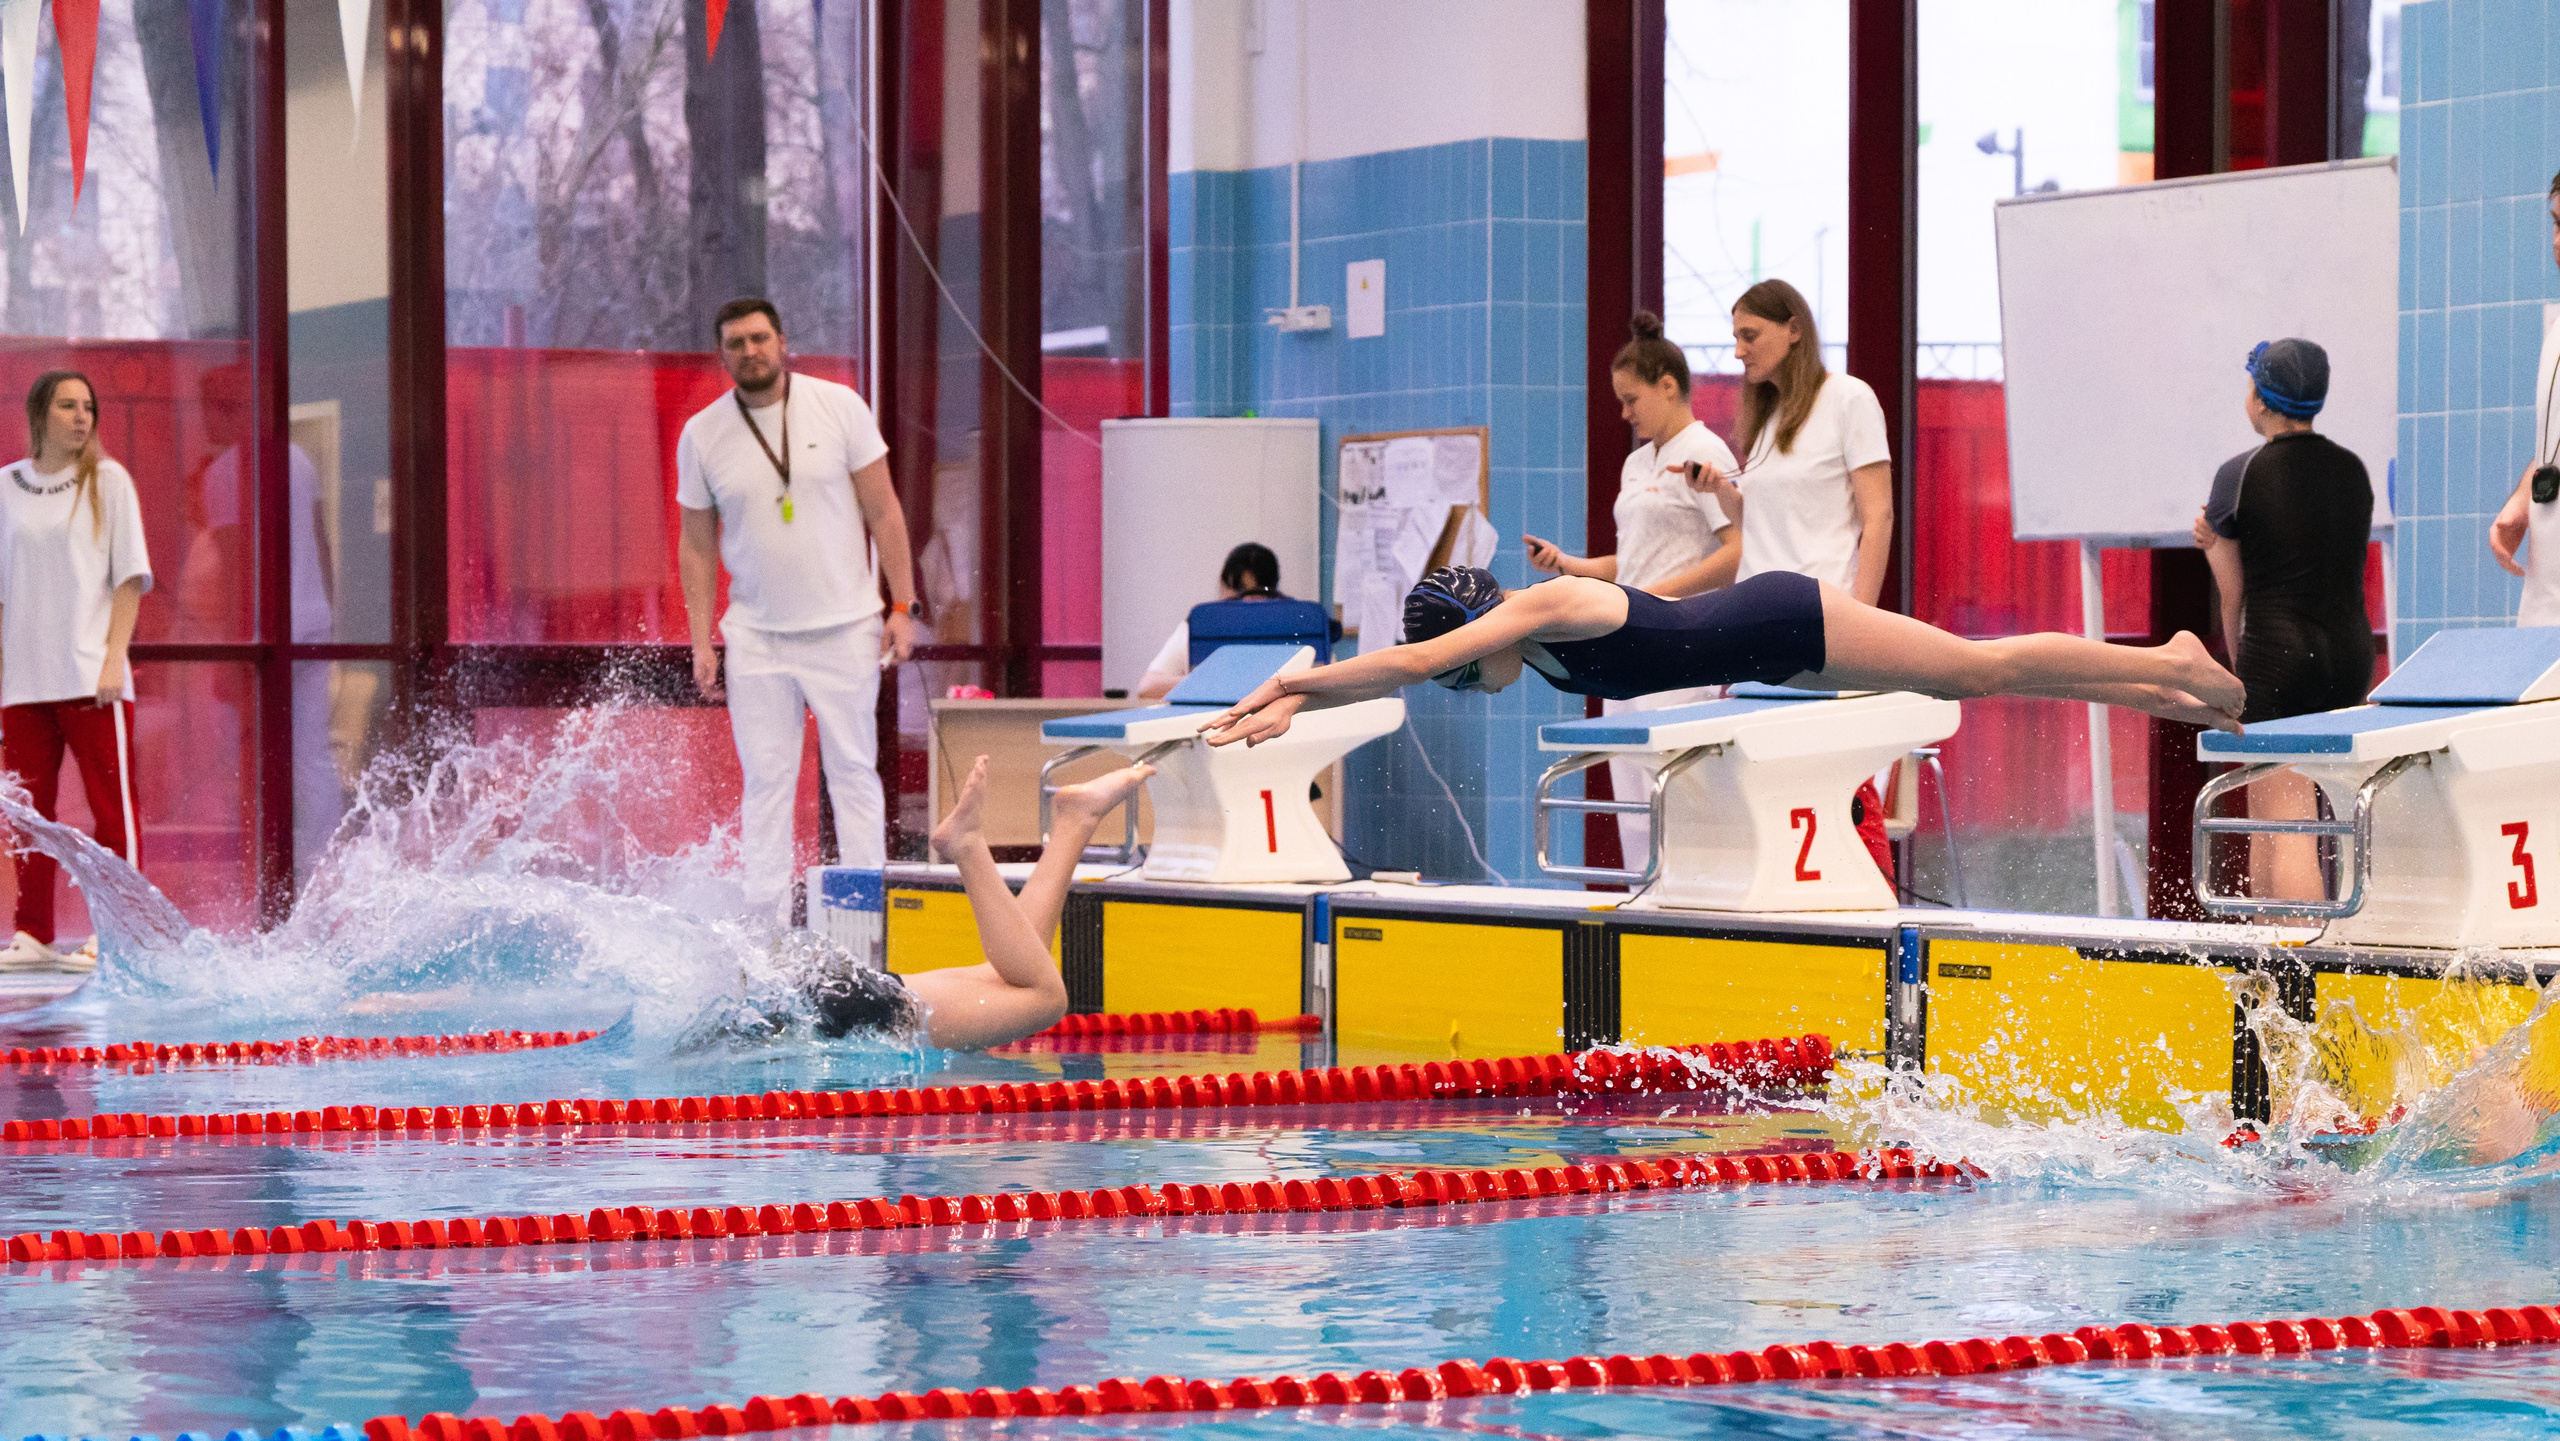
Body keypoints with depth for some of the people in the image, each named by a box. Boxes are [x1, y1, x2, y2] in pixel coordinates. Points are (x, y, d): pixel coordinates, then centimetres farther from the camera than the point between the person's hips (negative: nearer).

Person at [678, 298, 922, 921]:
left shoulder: (839, 407, -1)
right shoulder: (702, 435, 2)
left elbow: (884, 513, 1)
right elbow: (697, 547, 8)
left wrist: (902, 606, -4)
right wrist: (702, 643, 3)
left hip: (845, 628, -1)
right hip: (756, 635, 1)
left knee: (854, 770, 0)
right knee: (764, 778, -1)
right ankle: (764, 918, 1)